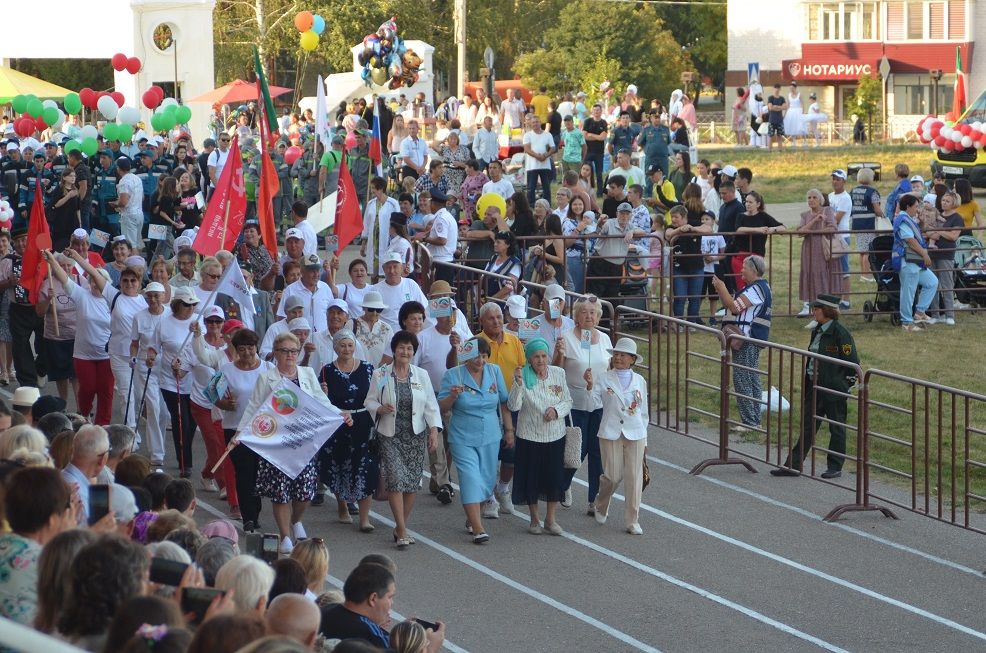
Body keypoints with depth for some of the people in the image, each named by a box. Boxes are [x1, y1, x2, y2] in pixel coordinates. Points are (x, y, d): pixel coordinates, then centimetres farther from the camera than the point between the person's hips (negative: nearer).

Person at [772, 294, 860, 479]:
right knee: (808, 427, 9)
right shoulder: (817, 331, 10)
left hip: (834, 390, -8)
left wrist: (846, 386, -12)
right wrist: (807, 383, 17)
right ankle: (794, 465, 11)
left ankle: (835, 467, 16)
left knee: (837, 429, 6)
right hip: (815, 387, 8)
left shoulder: (840, 332, -14)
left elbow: (852, 363, -12)